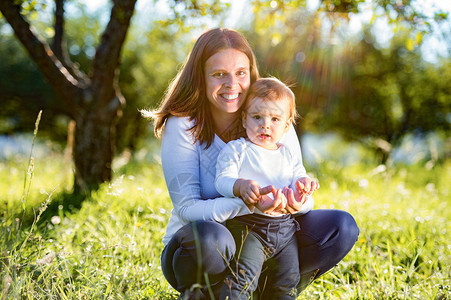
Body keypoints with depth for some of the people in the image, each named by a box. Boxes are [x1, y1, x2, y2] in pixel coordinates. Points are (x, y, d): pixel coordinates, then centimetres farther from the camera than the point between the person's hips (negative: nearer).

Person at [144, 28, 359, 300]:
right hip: (191, 252, -3)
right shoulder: (182, 126, -13)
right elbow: (187, 208, -20)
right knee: (210, 237, -39)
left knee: (342, 226, -14)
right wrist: (246, 203, -39)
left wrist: (295, 198, -30)